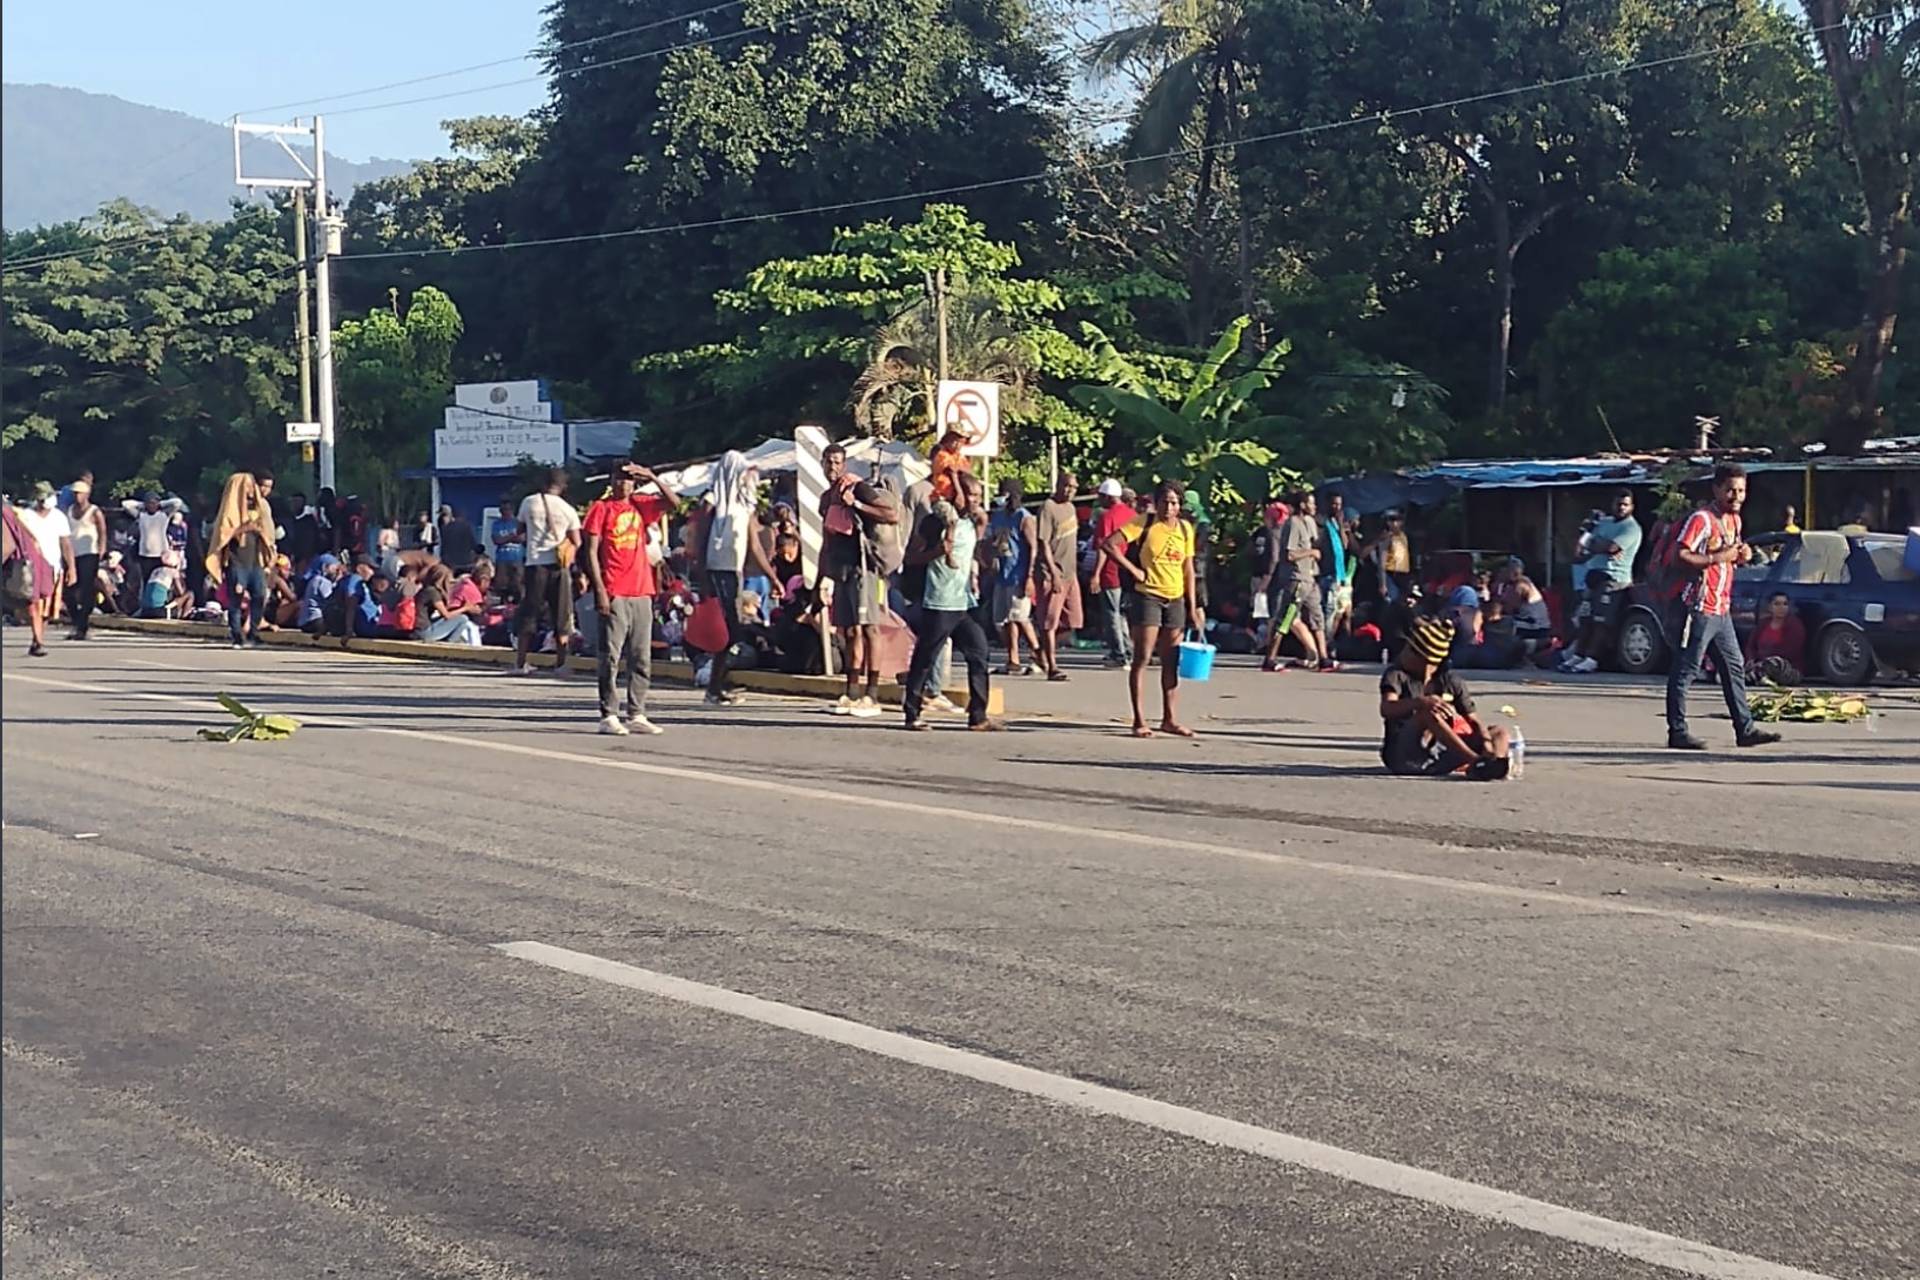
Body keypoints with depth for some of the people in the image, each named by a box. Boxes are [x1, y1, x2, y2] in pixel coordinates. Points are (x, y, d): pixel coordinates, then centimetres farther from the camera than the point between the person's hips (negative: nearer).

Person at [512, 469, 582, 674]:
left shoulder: (529, 502, 1)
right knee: (561, 616, 7)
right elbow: (576, 542, 2)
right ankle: (560, 663, 6)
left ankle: (520, 663, 8)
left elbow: (520, 528, 15)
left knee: (528, 616, 8)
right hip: (559, 565, -1)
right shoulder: (568, 510, -1)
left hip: (535, 563, 1)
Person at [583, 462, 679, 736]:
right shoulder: (601, 509, 0)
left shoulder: (640, 505, 13)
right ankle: (609, 716, -2)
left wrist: (652, 477, -5)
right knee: (611, 657, -4)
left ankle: (636, 715, 10)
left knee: (642, 659, 6)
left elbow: (674, 502, 5)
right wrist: (600, 590, -12)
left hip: (641, 592, 5)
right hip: (614, 594, -5)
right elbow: (591, 552, -4)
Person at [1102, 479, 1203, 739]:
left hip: (1176, 599, 5)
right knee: (1142, 658, -5)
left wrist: (1193, 608, 8)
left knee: (1171, 662, 8)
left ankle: (1170, 719, 16)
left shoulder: (1185, 528, 8)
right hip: (1148, 597, -5)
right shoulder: (1145, 523, -7)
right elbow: (1110, 544, -13)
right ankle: (1139, 720, -2)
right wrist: (1133, 569, -13)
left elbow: (1188, 570, 11)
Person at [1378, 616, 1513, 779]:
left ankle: (1495, 764, -41)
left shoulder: (1450, 681, 10)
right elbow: (1386, 709, -20)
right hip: (1404, 756, -5)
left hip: (1443, 757, 5)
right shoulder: (1396, 675, 0)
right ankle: (1474, 760, -41)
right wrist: (1420, 702, -38)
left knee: (1498, 732, -4)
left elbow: (1473, 721, 5)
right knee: (1429, 712, -29)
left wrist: (1486, 743, -17)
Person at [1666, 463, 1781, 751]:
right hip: (1700, 607, -10)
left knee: (1734, 667, 12)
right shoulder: (1702, 519, -13)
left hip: (1722, 609, 10)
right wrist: (1717, 558, -21)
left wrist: (1741, 555, 7)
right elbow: (1680, 556, -21)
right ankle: (1677, 733, -3)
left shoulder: (1734, 520, 15)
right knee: (1686, 670, -5)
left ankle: (1745, 729, 18)